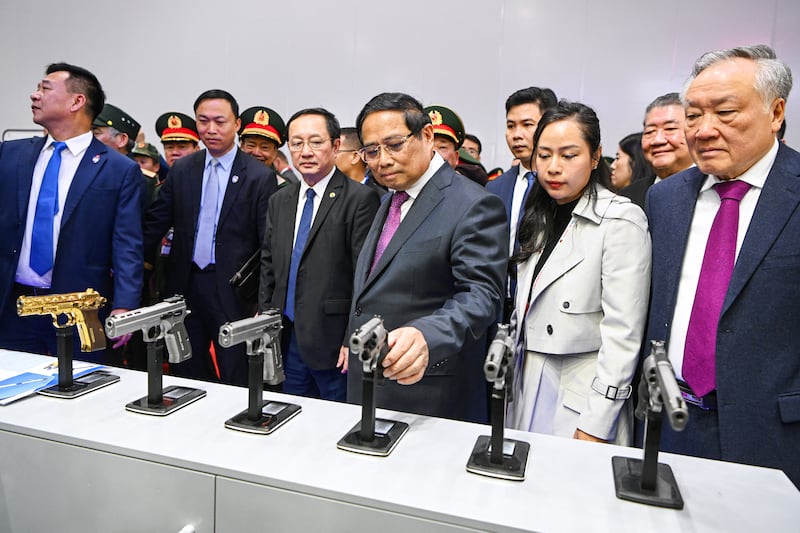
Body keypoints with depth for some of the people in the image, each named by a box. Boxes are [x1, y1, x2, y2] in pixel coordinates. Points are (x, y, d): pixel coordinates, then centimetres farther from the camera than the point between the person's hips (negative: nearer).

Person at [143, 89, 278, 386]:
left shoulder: (260, 177, -8)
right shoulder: (181, 170, 6)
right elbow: (156, 222, 9)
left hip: (233, 291, -4)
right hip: (186, 285, 5)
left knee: (237, 381, 6)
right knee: (185, 375, 18)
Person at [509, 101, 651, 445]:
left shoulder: (621, 220, -13)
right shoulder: (540, 217, 8)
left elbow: (622, 335, -17)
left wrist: (594, 427, -18)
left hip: (581, 399, -6)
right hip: (528, 387, 6)